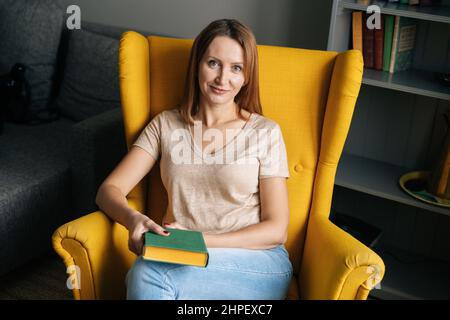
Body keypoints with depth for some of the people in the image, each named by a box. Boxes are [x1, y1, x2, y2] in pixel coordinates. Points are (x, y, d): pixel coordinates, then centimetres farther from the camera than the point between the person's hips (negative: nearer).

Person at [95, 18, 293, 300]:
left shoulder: (266, 133, 2)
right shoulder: (166, 124, 10)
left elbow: (276, 229, 0)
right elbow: (109, 189, 5)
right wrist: (133, 219, -18)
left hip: (256, 263, -2)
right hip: (180, 257, 3)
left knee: (149, 274, -31)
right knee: (145, 273, -33)